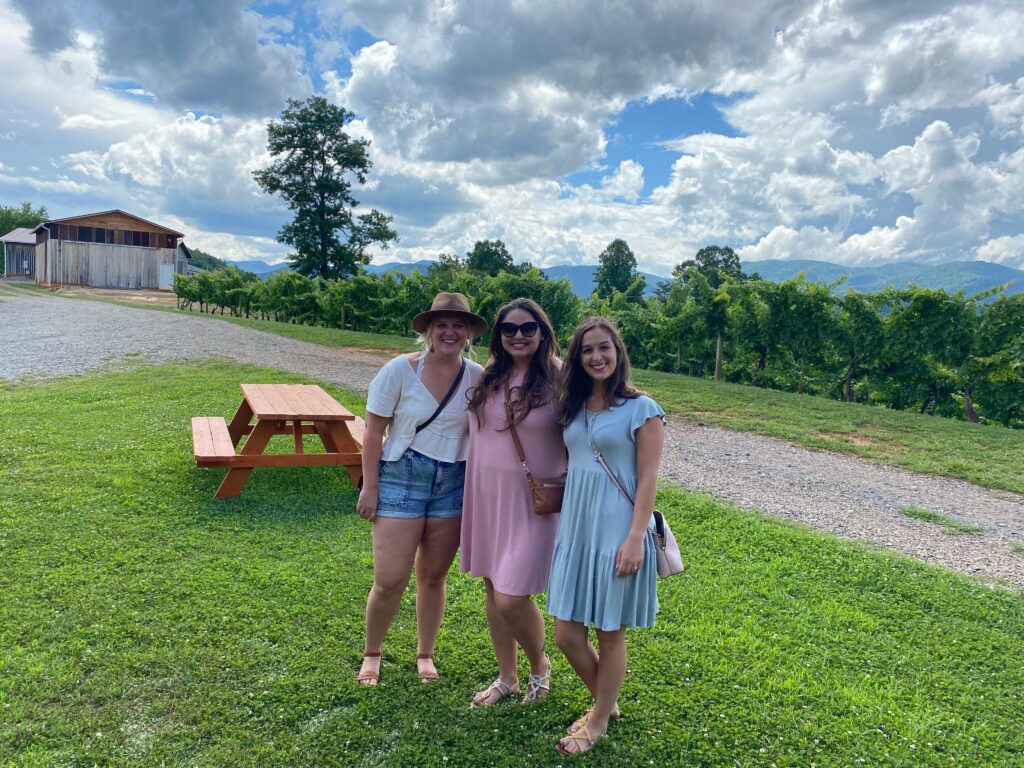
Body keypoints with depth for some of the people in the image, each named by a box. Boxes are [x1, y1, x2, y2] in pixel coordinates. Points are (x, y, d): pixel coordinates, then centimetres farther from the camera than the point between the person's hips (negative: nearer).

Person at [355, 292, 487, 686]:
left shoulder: (476, 376, -3)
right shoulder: (400, 369, -10)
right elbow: (374, 430, -7)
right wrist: (369, 486, -8)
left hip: (453, 484, 3)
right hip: (401, 479, -2)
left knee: (433, 576, 12)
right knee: (390, 580, -2)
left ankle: (425, 655, 34)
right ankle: (371, 654, 26)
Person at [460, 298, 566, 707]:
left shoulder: (558, 378, -12)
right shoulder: (489, 377, 5)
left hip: (532, 501, -6)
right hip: (486, 496, 6)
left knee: (512, 599, -6)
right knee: (492, 589, 15)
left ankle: (539, 665, 27)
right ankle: (507, 678, 35)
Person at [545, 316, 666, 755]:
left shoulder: (642, 409, -8)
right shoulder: (573, 407, 9)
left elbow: (647, 479, -11)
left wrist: (636, 537, -17)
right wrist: (565, 517, 9)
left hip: (616, 528, -6)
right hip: (575, 525, 6)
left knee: (610, 632, 9)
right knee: (566, 634, 10)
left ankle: (599, 721, 31)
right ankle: (605, 702, 36)